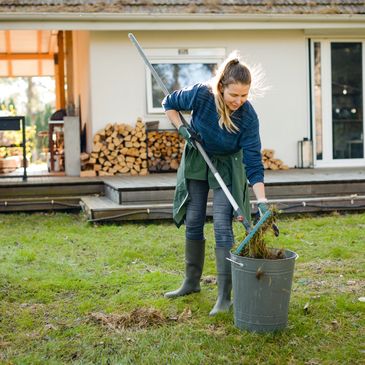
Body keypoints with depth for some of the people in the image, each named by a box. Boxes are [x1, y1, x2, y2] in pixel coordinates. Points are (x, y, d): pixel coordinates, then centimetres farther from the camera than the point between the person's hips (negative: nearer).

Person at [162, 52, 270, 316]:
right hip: (197, 162, 2)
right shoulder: (201, 95, -25)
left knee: (222, 227, -11)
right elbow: (169, 104, -5)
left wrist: (262, 202, -33)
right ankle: (192, 282, 25)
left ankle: (225, 296, -6)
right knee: (193, 222, 8)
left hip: (227, 167, -2)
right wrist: (182, 129, -20)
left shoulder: (248, 116, -27)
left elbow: (254, 162, -27)